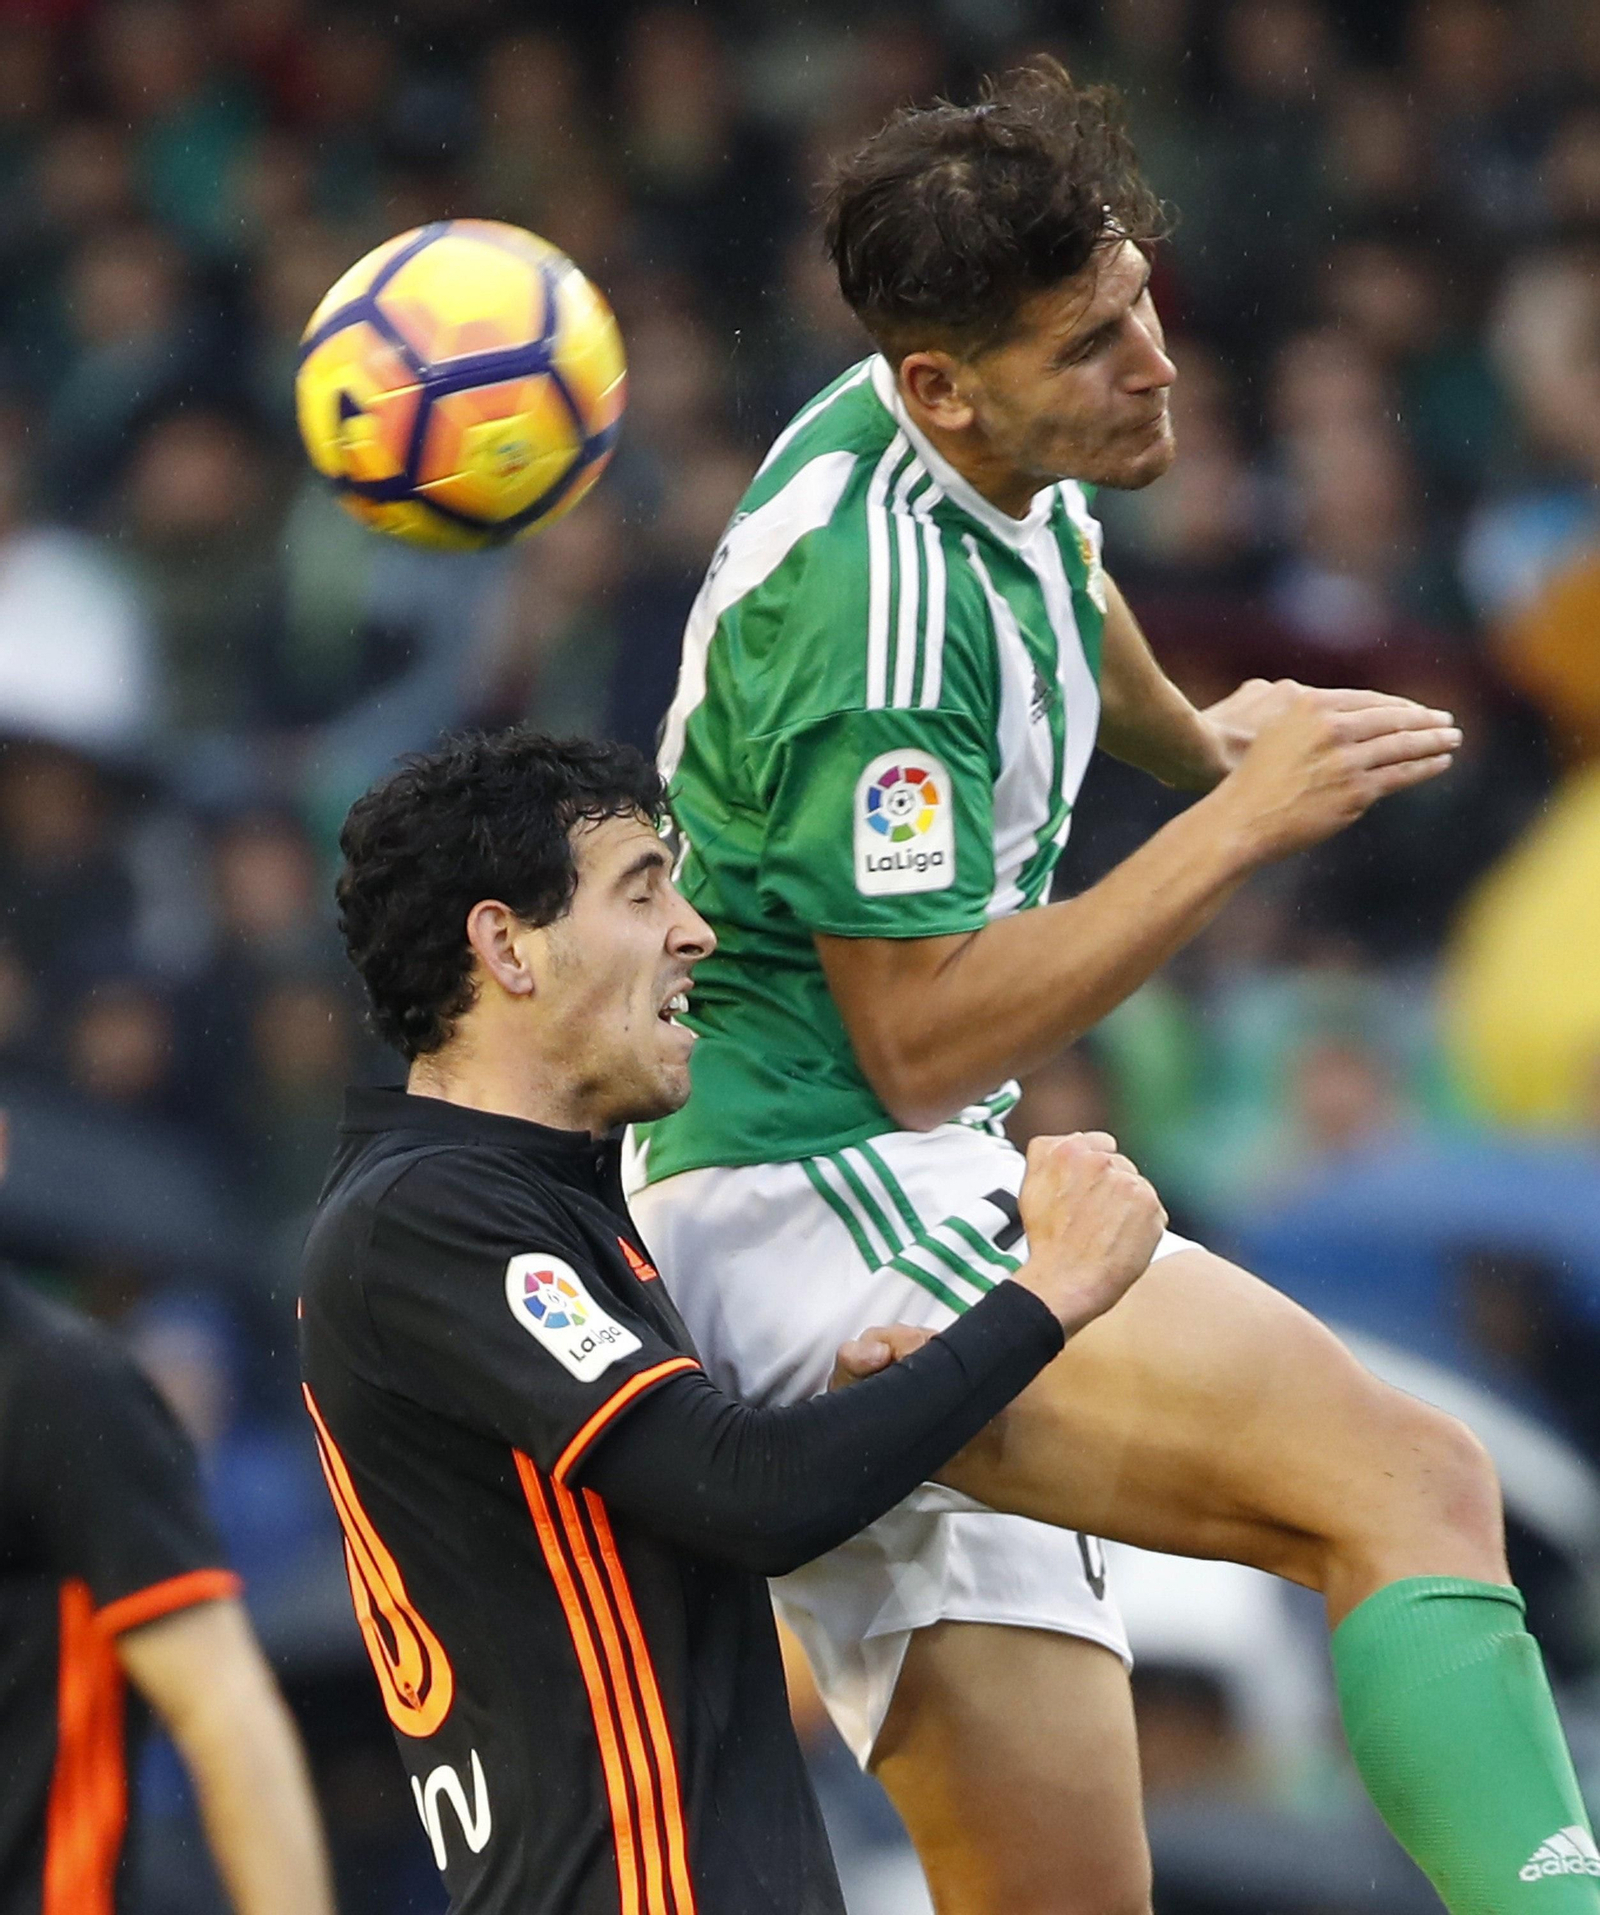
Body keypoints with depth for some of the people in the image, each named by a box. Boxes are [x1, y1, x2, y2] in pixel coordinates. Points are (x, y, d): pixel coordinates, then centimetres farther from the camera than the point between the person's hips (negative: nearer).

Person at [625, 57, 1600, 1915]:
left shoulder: (1006, 460, 10)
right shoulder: (881, 596, -20)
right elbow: (918, 1048, -19)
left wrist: (1198, 743, 51)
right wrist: (1240, 828, -17)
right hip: (816, 1194, -10)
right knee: (1412, 1486, -27)